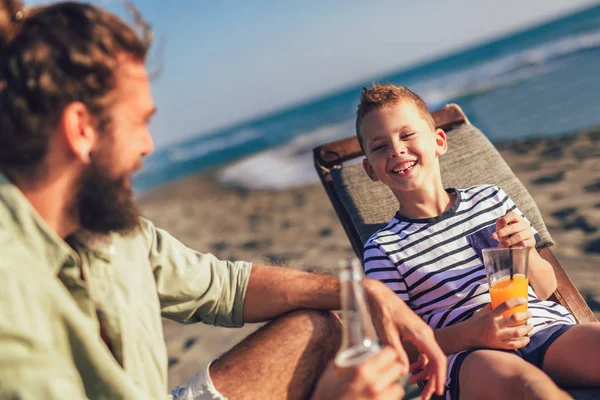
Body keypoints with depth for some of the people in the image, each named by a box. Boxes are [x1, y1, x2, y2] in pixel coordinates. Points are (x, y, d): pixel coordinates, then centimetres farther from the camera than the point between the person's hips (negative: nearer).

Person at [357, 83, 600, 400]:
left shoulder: (492, 199, 15)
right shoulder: (382, 249, 5)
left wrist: (525, 253, -2)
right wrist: (473, 333, -16)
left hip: (548, 328, 5)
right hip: (466, 355, -4)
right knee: (514, 375, -38)